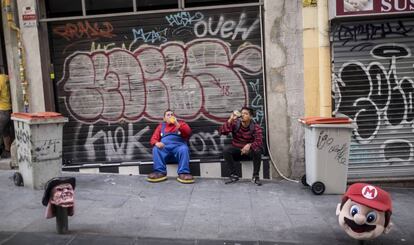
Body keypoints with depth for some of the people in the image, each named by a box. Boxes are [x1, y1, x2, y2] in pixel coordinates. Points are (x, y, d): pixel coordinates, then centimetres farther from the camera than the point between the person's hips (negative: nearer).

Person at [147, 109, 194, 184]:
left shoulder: (180, 122, 22)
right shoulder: (161, 126, 25)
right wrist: (156, 143, -11)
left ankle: (183, 173, -41)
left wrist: (177, 124, -9)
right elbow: (154, 138, 14)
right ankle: (160, 172, -35)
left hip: (178, 146, -1)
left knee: (184, 149, -34)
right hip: (164, 147, 2)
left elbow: (188, 132, 3)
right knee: (156, 149, -29)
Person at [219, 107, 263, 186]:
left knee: (257, 151, -32)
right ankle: (234, 175, -15)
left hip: (249, 150, -1)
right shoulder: (235, 123, -10)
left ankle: (255, 176, -16)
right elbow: (222, 131, -22)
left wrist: (249, 145, -44)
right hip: (236, 150, 1)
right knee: (226, 150, -27)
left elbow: (259, 142, -24)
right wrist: (230, 120, -32)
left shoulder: (256, 127, -12)